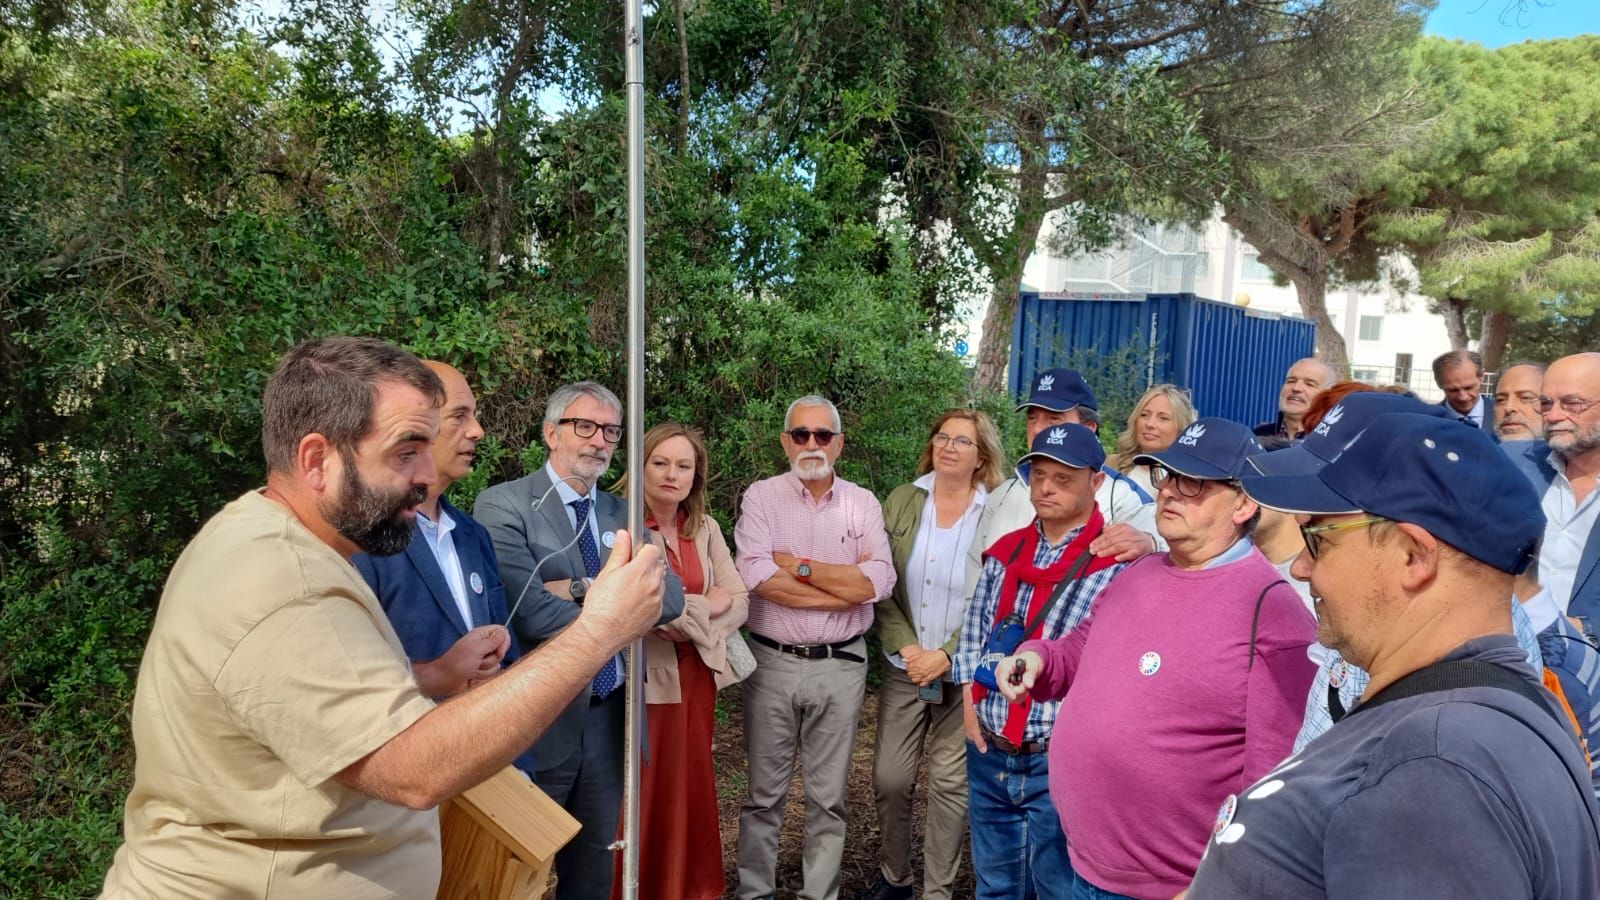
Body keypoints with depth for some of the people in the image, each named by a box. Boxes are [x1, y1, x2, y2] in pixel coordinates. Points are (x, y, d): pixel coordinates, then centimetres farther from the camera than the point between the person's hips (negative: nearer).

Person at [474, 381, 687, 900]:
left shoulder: (621, 514, 8)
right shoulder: (503, 505, -11)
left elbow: (671, 597, -5)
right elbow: (531, 613, -24)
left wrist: (589, 590, -19)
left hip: (610, 717, 6)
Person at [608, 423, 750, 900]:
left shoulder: (705, 528, 8)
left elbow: (739, 602, 5)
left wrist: (687, 615, -12)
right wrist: (708, 604, -10)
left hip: (696, 676, 6)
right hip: (643, 678, -6)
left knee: (691, 792, 16)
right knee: (644, 796, 4)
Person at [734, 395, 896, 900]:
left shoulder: (863, 504, 2)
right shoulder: (761, 497, -3)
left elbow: (879, 581, -12)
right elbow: (756, 577, -18)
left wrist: (800, 566, -13)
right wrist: (846, 591, -15)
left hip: (840, 666, 1)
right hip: (773, 664, -1)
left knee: (828, 797, 13)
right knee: (765, 794, 11)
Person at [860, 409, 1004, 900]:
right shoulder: (900, 502, 3)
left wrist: (946, 656, -14)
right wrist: (906, 648, -10)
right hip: (904, 667, 2)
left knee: (951, 783, 6)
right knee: (889, 778, 5)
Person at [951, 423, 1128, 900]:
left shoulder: (1116, 563, -13)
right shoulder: (1004, 551, 7)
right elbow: (973, 630, 13)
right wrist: (969, 702, 5)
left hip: (1059, 761, -6)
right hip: (988, 754, 6)